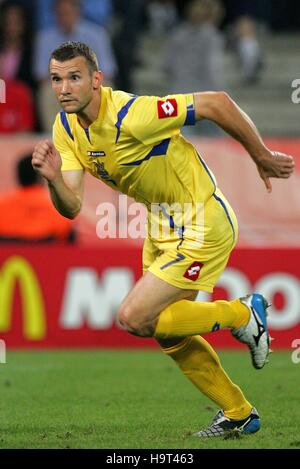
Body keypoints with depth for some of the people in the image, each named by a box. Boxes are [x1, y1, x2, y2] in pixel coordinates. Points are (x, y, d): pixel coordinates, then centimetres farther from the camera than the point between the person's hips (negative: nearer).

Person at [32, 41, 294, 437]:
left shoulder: (131, 115, -30)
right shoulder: (66, 126, -5)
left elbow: (216, 103, -25)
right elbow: (71, 207, -10)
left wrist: (262, 157, -14)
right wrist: (53, 178, -33)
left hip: (202, 227, -9)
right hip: (162, 226, 9)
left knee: (134, 319, -13)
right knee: (169, 335, 16)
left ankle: (243, 315, 5)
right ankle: (239, 414, 34)